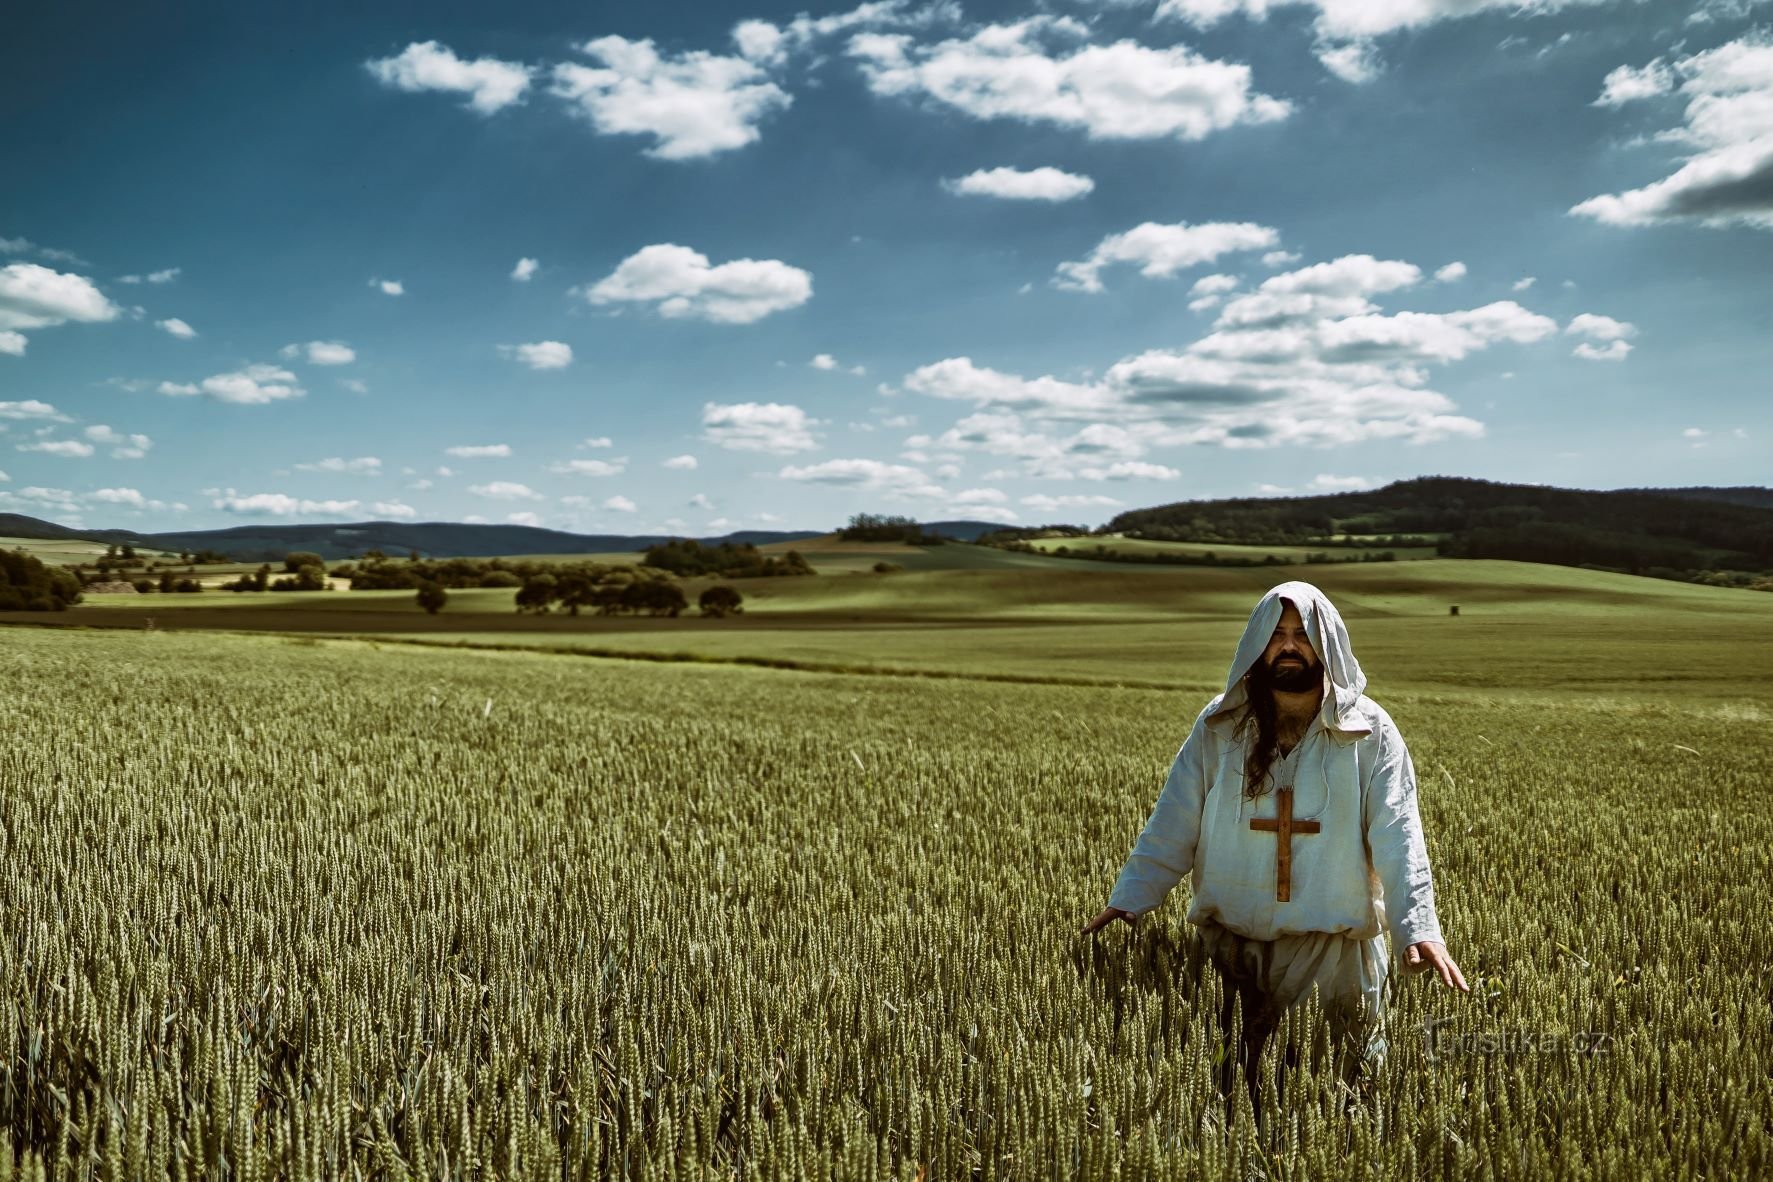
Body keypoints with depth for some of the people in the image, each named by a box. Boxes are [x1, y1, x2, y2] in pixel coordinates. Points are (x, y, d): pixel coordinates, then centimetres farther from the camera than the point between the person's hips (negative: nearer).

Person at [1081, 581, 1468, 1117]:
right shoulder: (1218, 727, 2)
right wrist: (1127, 901, -13)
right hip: (1232, 941, 1)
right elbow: (1173, 824, -2)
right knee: (1229, 1091, 11)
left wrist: (1419, 928, -23)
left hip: (1337, 945, -1)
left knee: (1350, 1090, 10)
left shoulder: (1369, 733, -2)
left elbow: (1397, 838, -10)